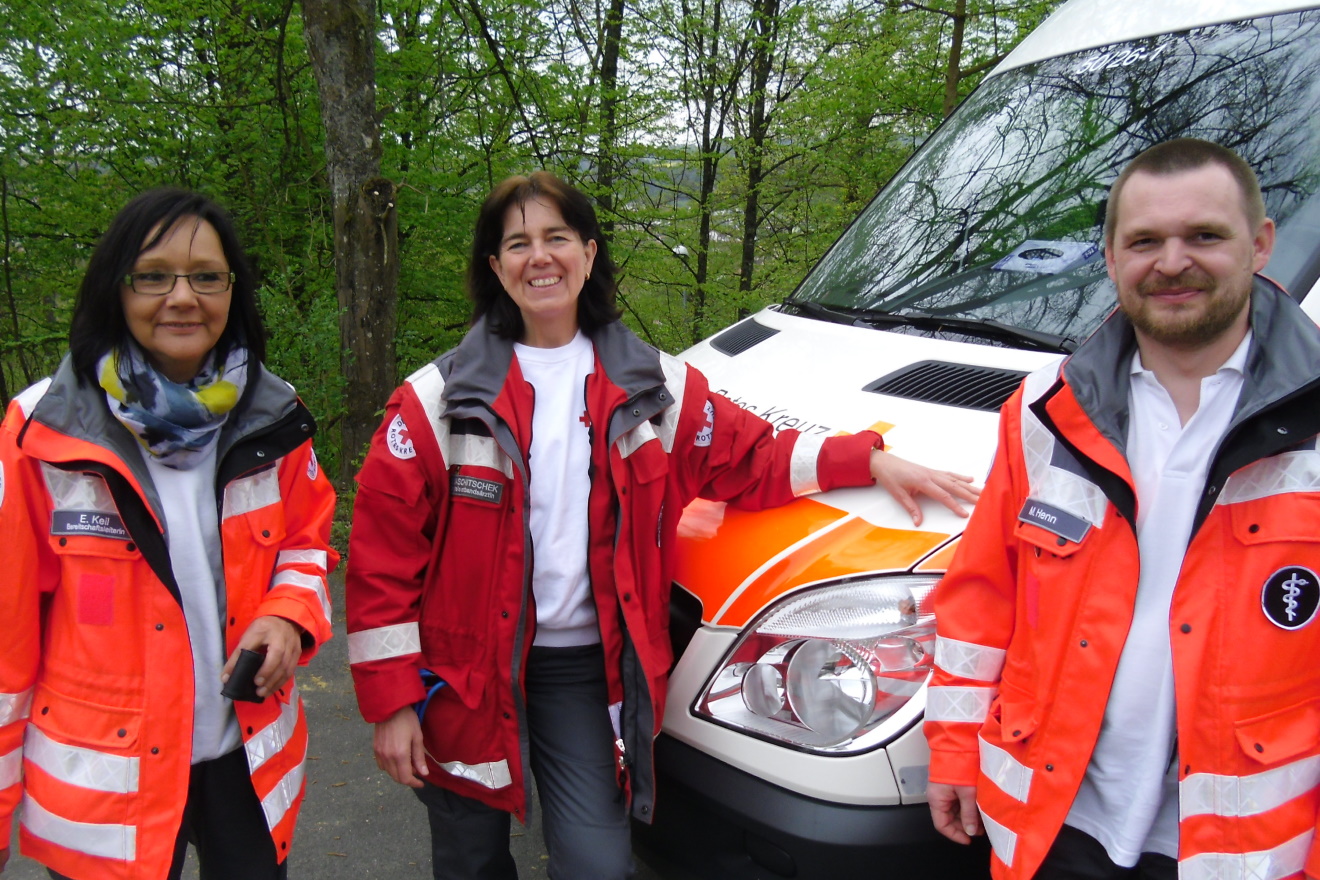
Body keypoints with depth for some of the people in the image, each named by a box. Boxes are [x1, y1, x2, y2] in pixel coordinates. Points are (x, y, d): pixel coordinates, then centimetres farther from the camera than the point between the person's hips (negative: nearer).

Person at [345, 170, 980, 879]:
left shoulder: (654, 388, 2)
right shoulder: (438, 399, -7)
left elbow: (748, 458, 8)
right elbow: (382, 555, -7)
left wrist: (867, 460, -6)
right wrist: (390, 701, -9)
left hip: (582, 669, 1)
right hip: (461, 677, 0)